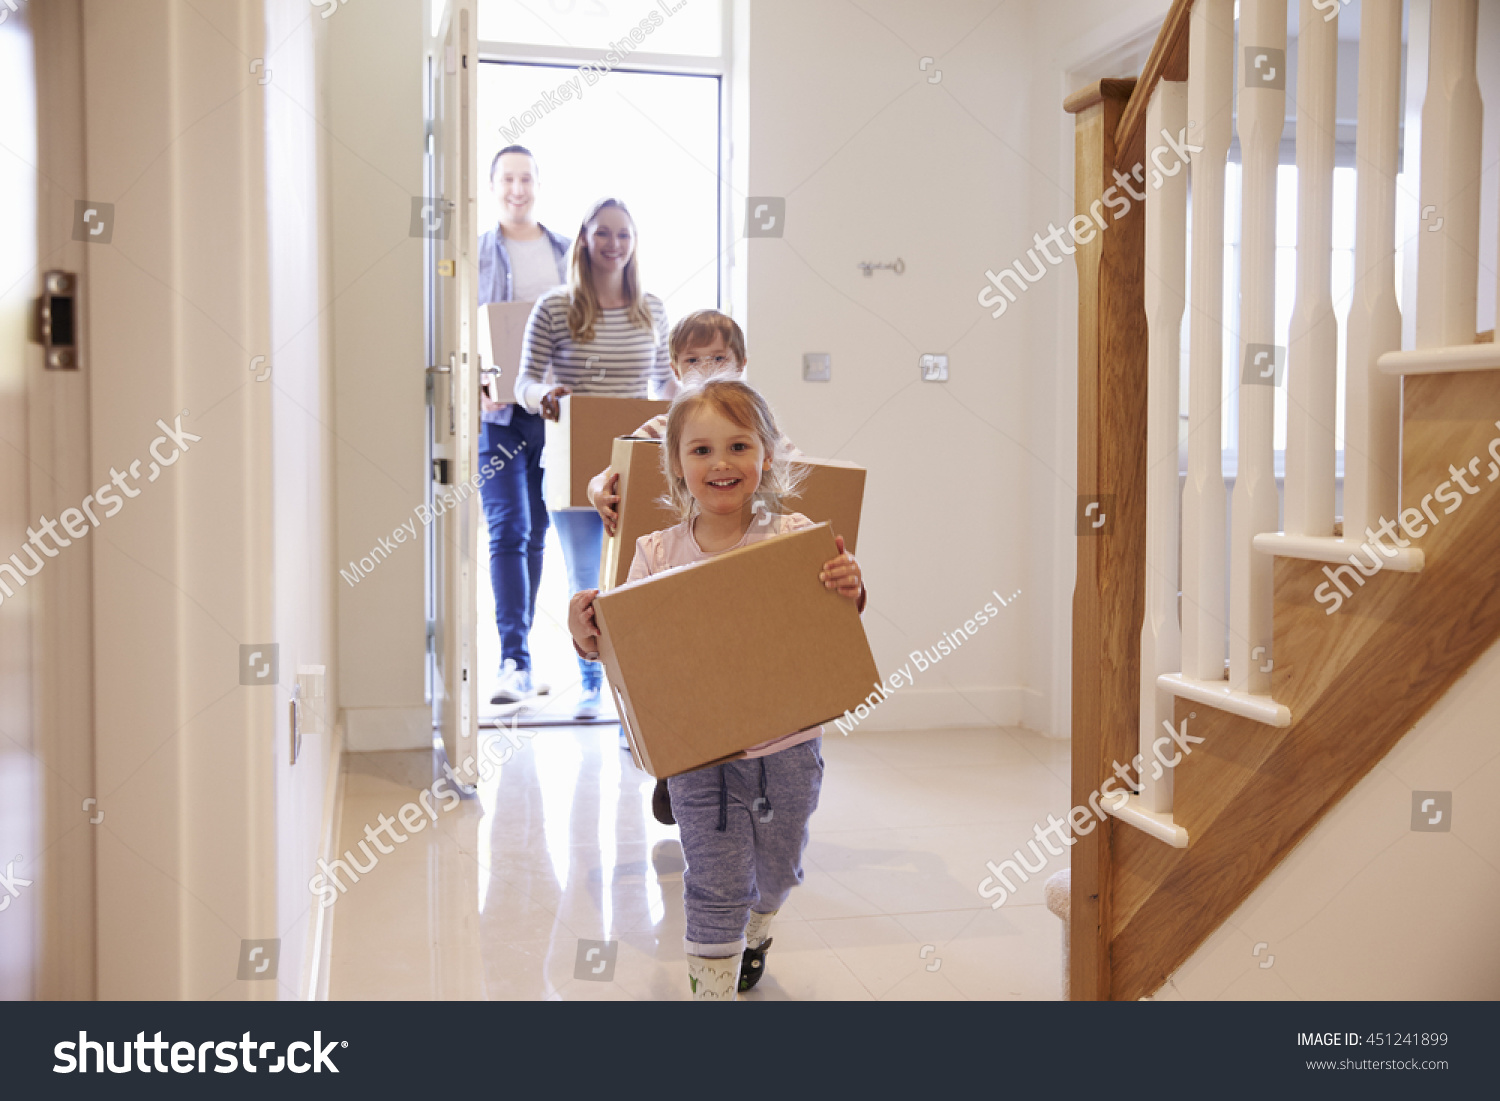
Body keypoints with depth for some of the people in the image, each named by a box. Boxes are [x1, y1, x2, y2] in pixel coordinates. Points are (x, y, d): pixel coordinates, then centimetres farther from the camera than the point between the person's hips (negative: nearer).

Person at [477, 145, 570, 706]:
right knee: (508, 531, -11)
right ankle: (515, 660, -11)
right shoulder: (474, 255, 2)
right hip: (497, 412, -3)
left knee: (537, 533, 9)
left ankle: (519, 655, 21)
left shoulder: (568, 253, 11)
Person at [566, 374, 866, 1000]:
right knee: (715, 888, 3)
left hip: (787, 746, 1)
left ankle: (755, 933, 55)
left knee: (777, 871, 22)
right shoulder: (657, 555, -6)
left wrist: (849, 595, -25)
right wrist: (590, 639, -20)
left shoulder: (795, 538, -9)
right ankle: (713, 987, 24)